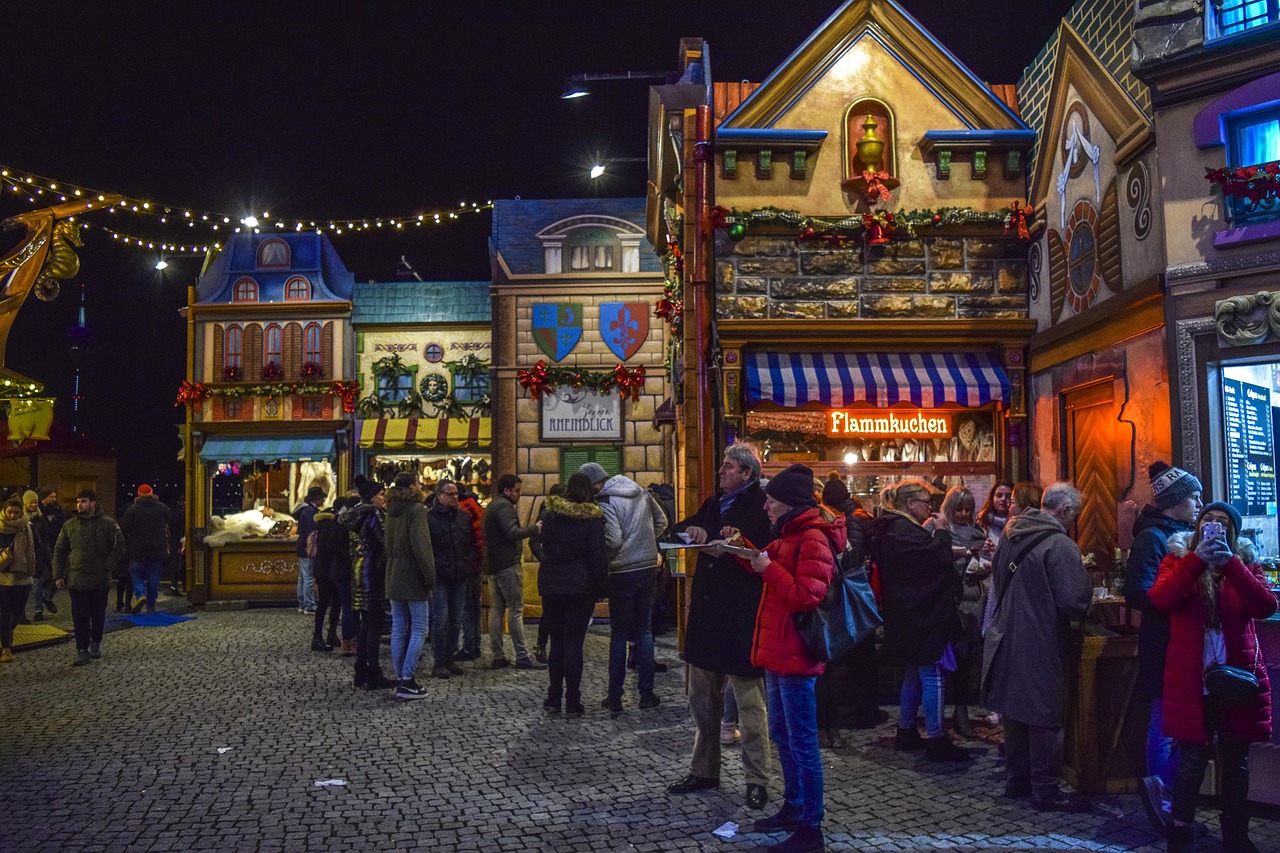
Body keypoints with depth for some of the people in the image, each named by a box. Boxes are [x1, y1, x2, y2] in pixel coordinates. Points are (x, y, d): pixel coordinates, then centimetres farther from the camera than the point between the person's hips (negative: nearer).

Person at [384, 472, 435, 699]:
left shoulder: (392, 511, 12)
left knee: (398, 629, 10)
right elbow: (421, 546, -20)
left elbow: (386, 543, 17)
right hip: (413, 578, -8)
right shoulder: (416, 510, -13)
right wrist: (430, 576, -15)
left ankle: (400, 678, 14)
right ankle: (406, 680, -7)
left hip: (394, 576, 8)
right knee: (419, 629, -2)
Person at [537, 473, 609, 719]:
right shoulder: (592, 519, -8)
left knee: (556, 642, 13)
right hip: (580, 587, -3)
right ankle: (572, 703, 3)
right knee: (574, 643, 0)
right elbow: (598, 557, -9)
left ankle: (553, 699, 18)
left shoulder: (550, 515, 4)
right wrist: (603, 587, -3)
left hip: (550, 585, 3)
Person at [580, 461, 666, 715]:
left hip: (622, 573, -5)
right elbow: (662, 521, 15)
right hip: (648, 568, 5)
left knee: (619, 635, 5)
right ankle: (646, 694, 14)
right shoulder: (641, 492, 6)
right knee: (644, 632, 12)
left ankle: (614, 698, 9)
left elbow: (614, 541, -20)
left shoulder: (605, 503, -14)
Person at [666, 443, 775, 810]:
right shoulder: (715, 503, 16)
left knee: (749, 702, -1)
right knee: (702, 700, 16)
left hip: (741, 617, -8)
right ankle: (703, 770, 28)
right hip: (706, 612, 8)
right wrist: (691, 529, -2)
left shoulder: (760, 505, -8)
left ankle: (757, 779, 10)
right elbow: (677, 529, 20)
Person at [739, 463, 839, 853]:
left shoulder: (812, 539, -16)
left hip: (795, 656, -10)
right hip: (777, 651, 10)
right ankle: (793, 808, 32)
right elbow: (771, 568, 25)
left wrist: (769, 569, -19)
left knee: (802, 743, -2)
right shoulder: (790, 535, 15)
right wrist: (746, 549, 11)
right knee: (782, 736, 19)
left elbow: (806, 597, -22)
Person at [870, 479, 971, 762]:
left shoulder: (893, 529, 14)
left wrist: (933, 534, 6)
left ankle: (906, 733, 25)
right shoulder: (904, 531, -20)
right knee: (932, 675, -4)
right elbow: (939, 558, -24)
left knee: (914, 672, 18)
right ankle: (936, 739, 2)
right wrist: (942, 531, -10)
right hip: (921, 616, -11)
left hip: (909, 617, 11)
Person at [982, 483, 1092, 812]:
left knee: (1015, 709, 18)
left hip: (1007, 637, 8)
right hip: (1041, 645, -8)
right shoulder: (1061, 546, -18)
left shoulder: (1011, 536, 6)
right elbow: (1072, 602, -22)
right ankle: (1045, 791, 12)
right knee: (1045, 716, 3)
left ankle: (1016, 779, 29)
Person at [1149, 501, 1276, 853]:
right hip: (1191, 682, -2)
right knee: (1192, 758, 1)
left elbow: (1266, 607, -11)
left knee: (1236, 761, 10)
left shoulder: (1244, 562, 8)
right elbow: (1159, 599, -16)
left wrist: (1229, 563, -19)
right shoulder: (1178, 559, 4)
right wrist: (1197, 559, -21)